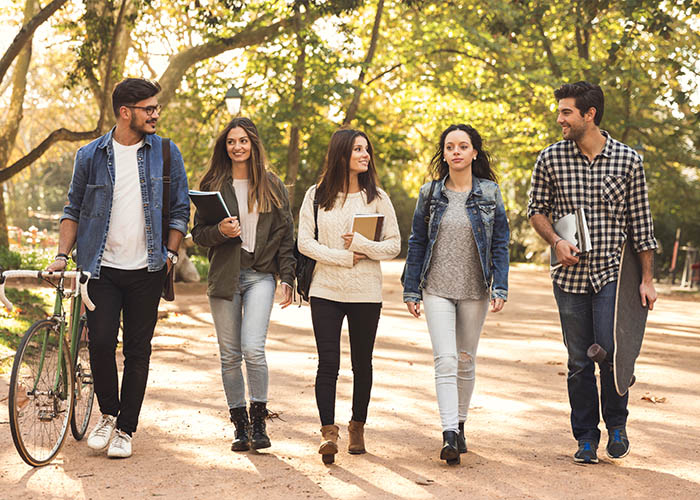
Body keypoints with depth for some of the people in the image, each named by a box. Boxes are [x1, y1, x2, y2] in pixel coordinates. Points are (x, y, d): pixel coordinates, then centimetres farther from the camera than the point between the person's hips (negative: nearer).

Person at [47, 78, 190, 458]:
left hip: (147, 270, 1)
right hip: (102, 268, 0)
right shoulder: (91, 156, 3)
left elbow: (180, 208, 10)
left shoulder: (166, 153, 4)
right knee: (100, 342, -10)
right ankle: (108, 414, 15)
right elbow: (74, 209, 10)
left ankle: (125, 429, 14)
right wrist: (62, 255, 1)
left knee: (137, 350, 3)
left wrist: (171, 252, 0)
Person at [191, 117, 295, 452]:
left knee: (253, 349, -17)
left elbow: (285, 235, 8)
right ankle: (240, 425, 16)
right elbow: (198, 233, 8)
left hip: (260, 275, -2)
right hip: (223, 276, 2)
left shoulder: (272, 186, 8)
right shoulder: (213, 185, 9)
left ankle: (258, 422, -2)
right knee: (229, 355, 4)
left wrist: (287, 279, 1)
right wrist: (220, 231, -14)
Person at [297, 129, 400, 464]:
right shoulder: (316, 195, 4)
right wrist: (341, 257, -10)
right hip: (326, 290, -1)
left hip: (366, 293, 1)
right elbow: (304, 241, -1)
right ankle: (328, 432, -8)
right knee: (328, 363, -8)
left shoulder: (377, 197, 5)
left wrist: (362, 245, -12)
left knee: (362, 363, 8)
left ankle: (357, 427, 22)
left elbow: (394, 245, 4)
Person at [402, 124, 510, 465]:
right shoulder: (430, 194, 3)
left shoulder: (490, 193, 2)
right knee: (445, 359, -12)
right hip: (437, 289, -1)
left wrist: (500, 288, -6)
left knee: (466, 359, 11)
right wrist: (411, 290, 5)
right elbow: (417, 243, 7)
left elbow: (500, 243, 2)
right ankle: (449, 436, -17)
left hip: (475, 290, 1)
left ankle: (460, 424, 27)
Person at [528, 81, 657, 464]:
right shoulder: (550, 159, 0)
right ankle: (586, 438, 20)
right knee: (579, 360, 6)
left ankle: (616, 424, 11)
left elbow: (641, 222, 3)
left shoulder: (628, 160, -2)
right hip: (570, 275, 2)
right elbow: (537, 209, 11)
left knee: (610, 348, -14)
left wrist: (647, 279, 2)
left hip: (612, 272, -2)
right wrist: (556, 241, -8)